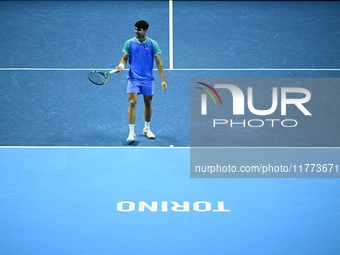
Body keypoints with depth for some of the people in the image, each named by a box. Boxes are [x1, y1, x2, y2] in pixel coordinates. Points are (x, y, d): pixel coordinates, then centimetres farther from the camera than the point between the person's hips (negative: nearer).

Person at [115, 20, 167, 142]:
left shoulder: (152, 44, -3)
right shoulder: (129, 43, -2)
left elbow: (159, 63, -1)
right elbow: (124, 58, 7)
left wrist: (163, 80, -5)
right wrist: (121, 66, -17)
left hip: (148, 79, 1)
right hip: (133, 78, -1)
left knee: (148, 104, 10)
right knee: (132, 103, -13)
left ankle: (147, 129, 30)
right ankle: (131, 132, -12)